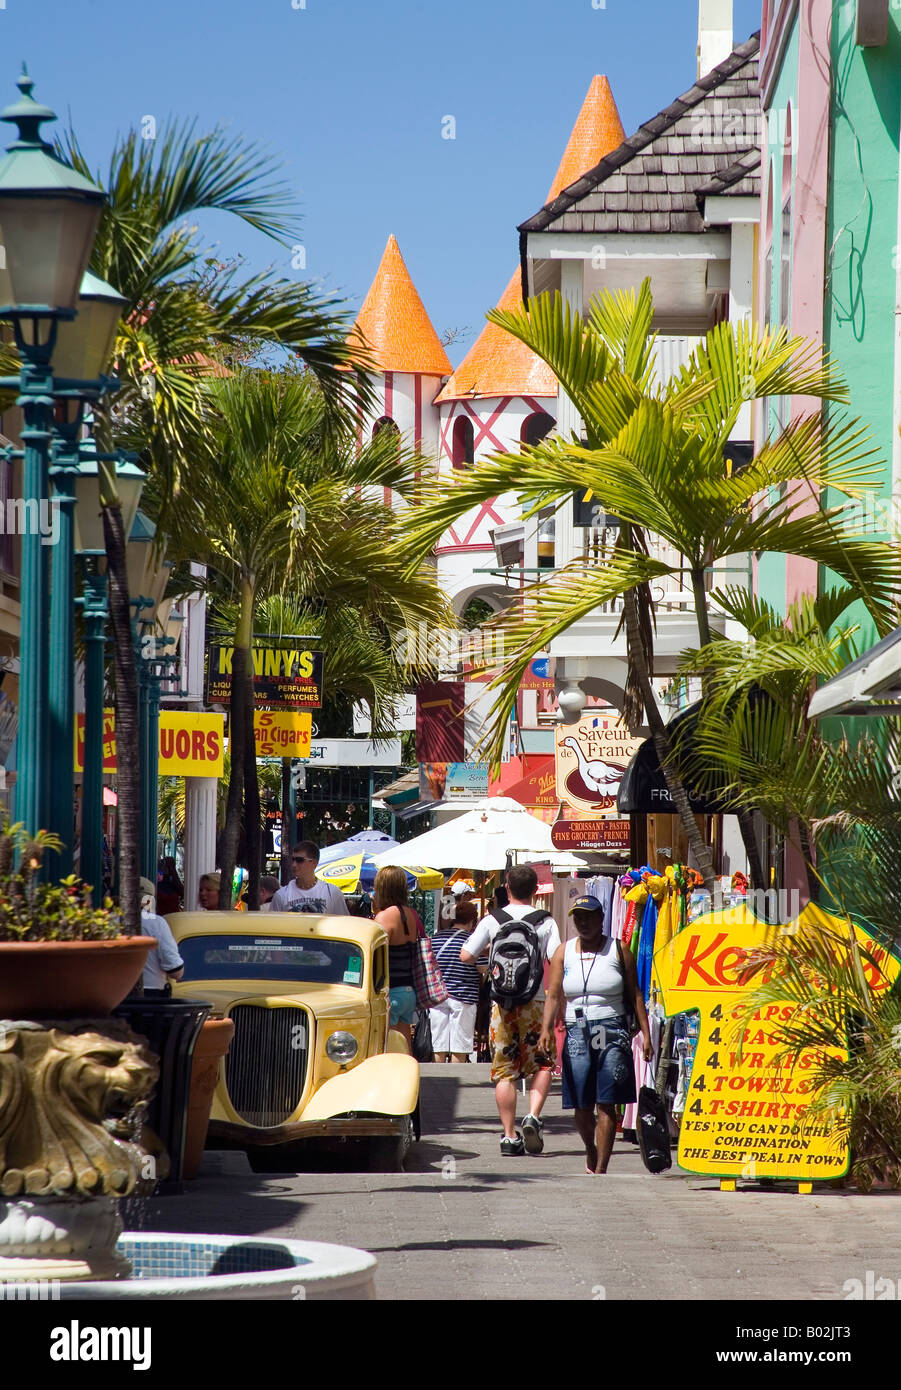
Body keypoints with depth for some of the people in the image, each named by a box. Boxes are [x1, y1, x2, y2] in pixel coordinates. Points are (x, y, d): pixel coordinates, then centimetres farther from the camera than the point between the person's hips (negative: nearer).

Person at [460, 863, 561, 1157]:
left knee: (504, 1071, 5)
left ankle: (510, 1136, 2)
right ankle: (533, 1117, -10)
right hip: (535, 1001, -1)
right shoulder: (546, 922, -2)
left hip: (502, 1002, 1)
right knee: (541, 1064, 12)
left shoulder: (492, 920, 1)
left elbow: (466, 956, 1)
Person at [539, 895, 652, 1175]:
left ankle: (600, 1168, -7)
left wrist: (645, 1032, -2)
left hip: (612, 1032, -2)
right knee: (581, 1107, 3)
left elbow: (635, 994, 4)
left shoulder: (618, 950, 4)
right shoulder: (564, 953, 10)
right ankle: (590, 1150, 31)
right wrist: (546, 1029, -10)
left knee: (606, 1105, -8)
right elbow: (553, 996, 5)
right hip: (577, 1033, 2)